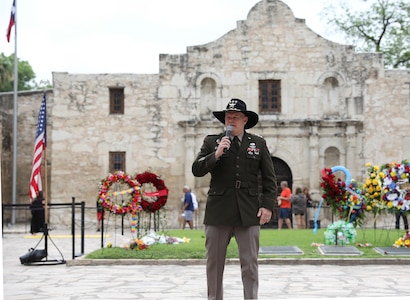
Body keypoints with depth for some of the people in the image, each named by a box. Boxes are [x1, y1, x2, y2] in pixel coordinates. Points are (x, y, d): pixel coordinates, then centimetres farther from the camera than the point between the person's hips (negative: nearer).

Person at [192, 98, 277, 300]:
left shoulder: (258, 144, 9)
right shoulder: (211, 142, 9)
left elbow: (269, 178, 8)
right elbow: (197, 170, -1)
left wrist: (267, 205, -2)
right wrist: (215, 155, -15)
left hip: (248, 214, 0)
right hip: (218, 213, 1)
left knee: (250, 264, -1)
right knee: (214, 263, 6)